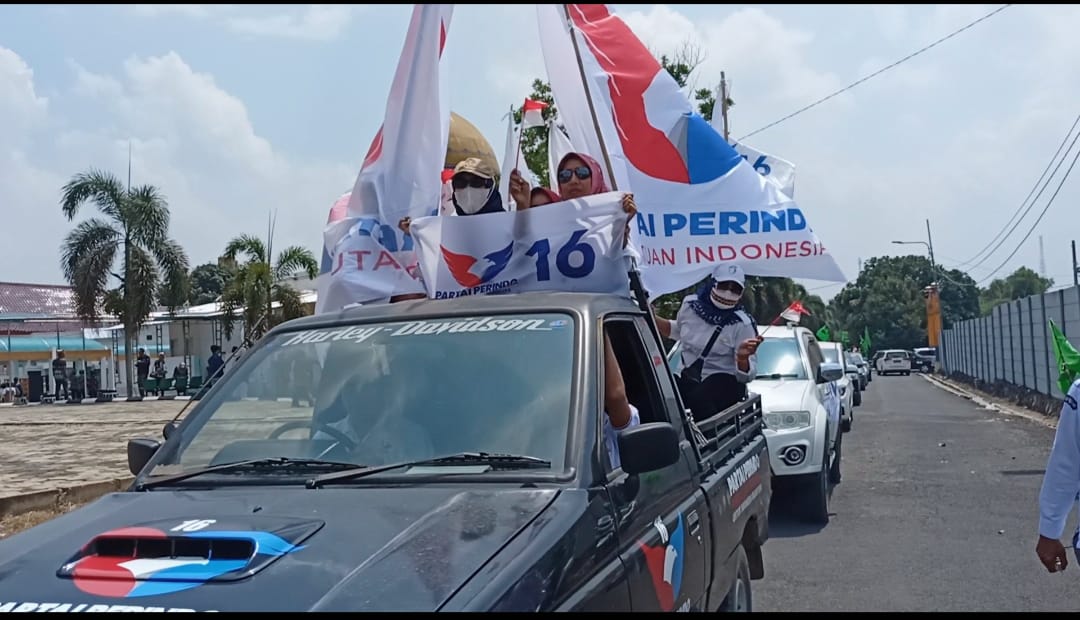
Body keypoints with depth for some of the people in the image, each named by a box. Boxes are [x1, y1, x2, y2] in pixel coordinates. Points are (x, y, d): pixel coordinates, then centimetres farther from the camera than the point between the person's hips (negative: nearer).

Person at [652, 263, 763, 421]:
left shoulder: (742, 323, -12)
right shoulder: (690, 304, -2)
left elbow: (747, 376, -15)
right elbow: (677, 331, 24)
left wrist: (742, 358, -37)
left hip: (724, 383, -4)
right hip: (688, 379, 4)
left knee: (699, 399, -37)